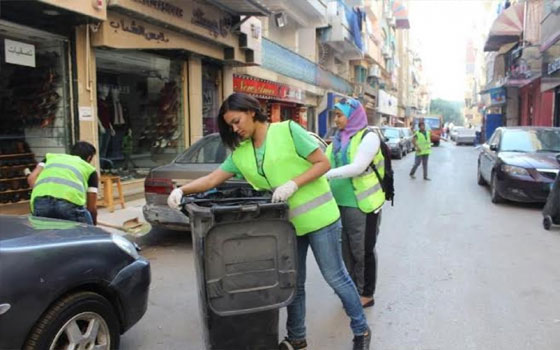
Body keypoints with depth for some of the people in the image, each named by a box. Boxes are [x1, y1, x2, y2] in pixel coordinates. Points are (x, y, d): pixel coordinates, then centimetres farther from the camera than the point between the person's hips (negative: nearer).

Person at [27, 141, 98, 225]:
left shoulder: (52, 157, 36)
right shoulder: (90, 169, 29)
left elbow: (31, 178, 18)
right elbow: (91, 207, 27)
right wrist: (93, 226, 42)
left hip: (41, 201, 3)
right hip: (70, 201, -3)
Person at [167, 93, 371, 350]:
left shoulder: (287, 130, -12)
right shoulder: (241, 153, 5)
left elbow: (323, 163, -12)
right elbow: (213, 178, 3)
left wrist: (292, 184, -24)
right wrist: (182, 190, -13)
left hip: (318, 217, -5)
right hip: (286, 223, 6)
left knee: (335, 276, 5)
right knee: (294, 282, 15)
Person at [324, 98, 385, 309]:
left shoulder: (368, 137, -9)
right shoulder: (338, 140, 11)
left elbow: (358, 167, -23)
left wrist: (325, 174, -30)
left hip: (361, 203, -7)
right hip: (339, 202, 7)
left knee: (361, 250, 5)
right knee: (346, 249, 16)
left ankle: (366, 294, 20)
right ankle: (353, 290, 31)